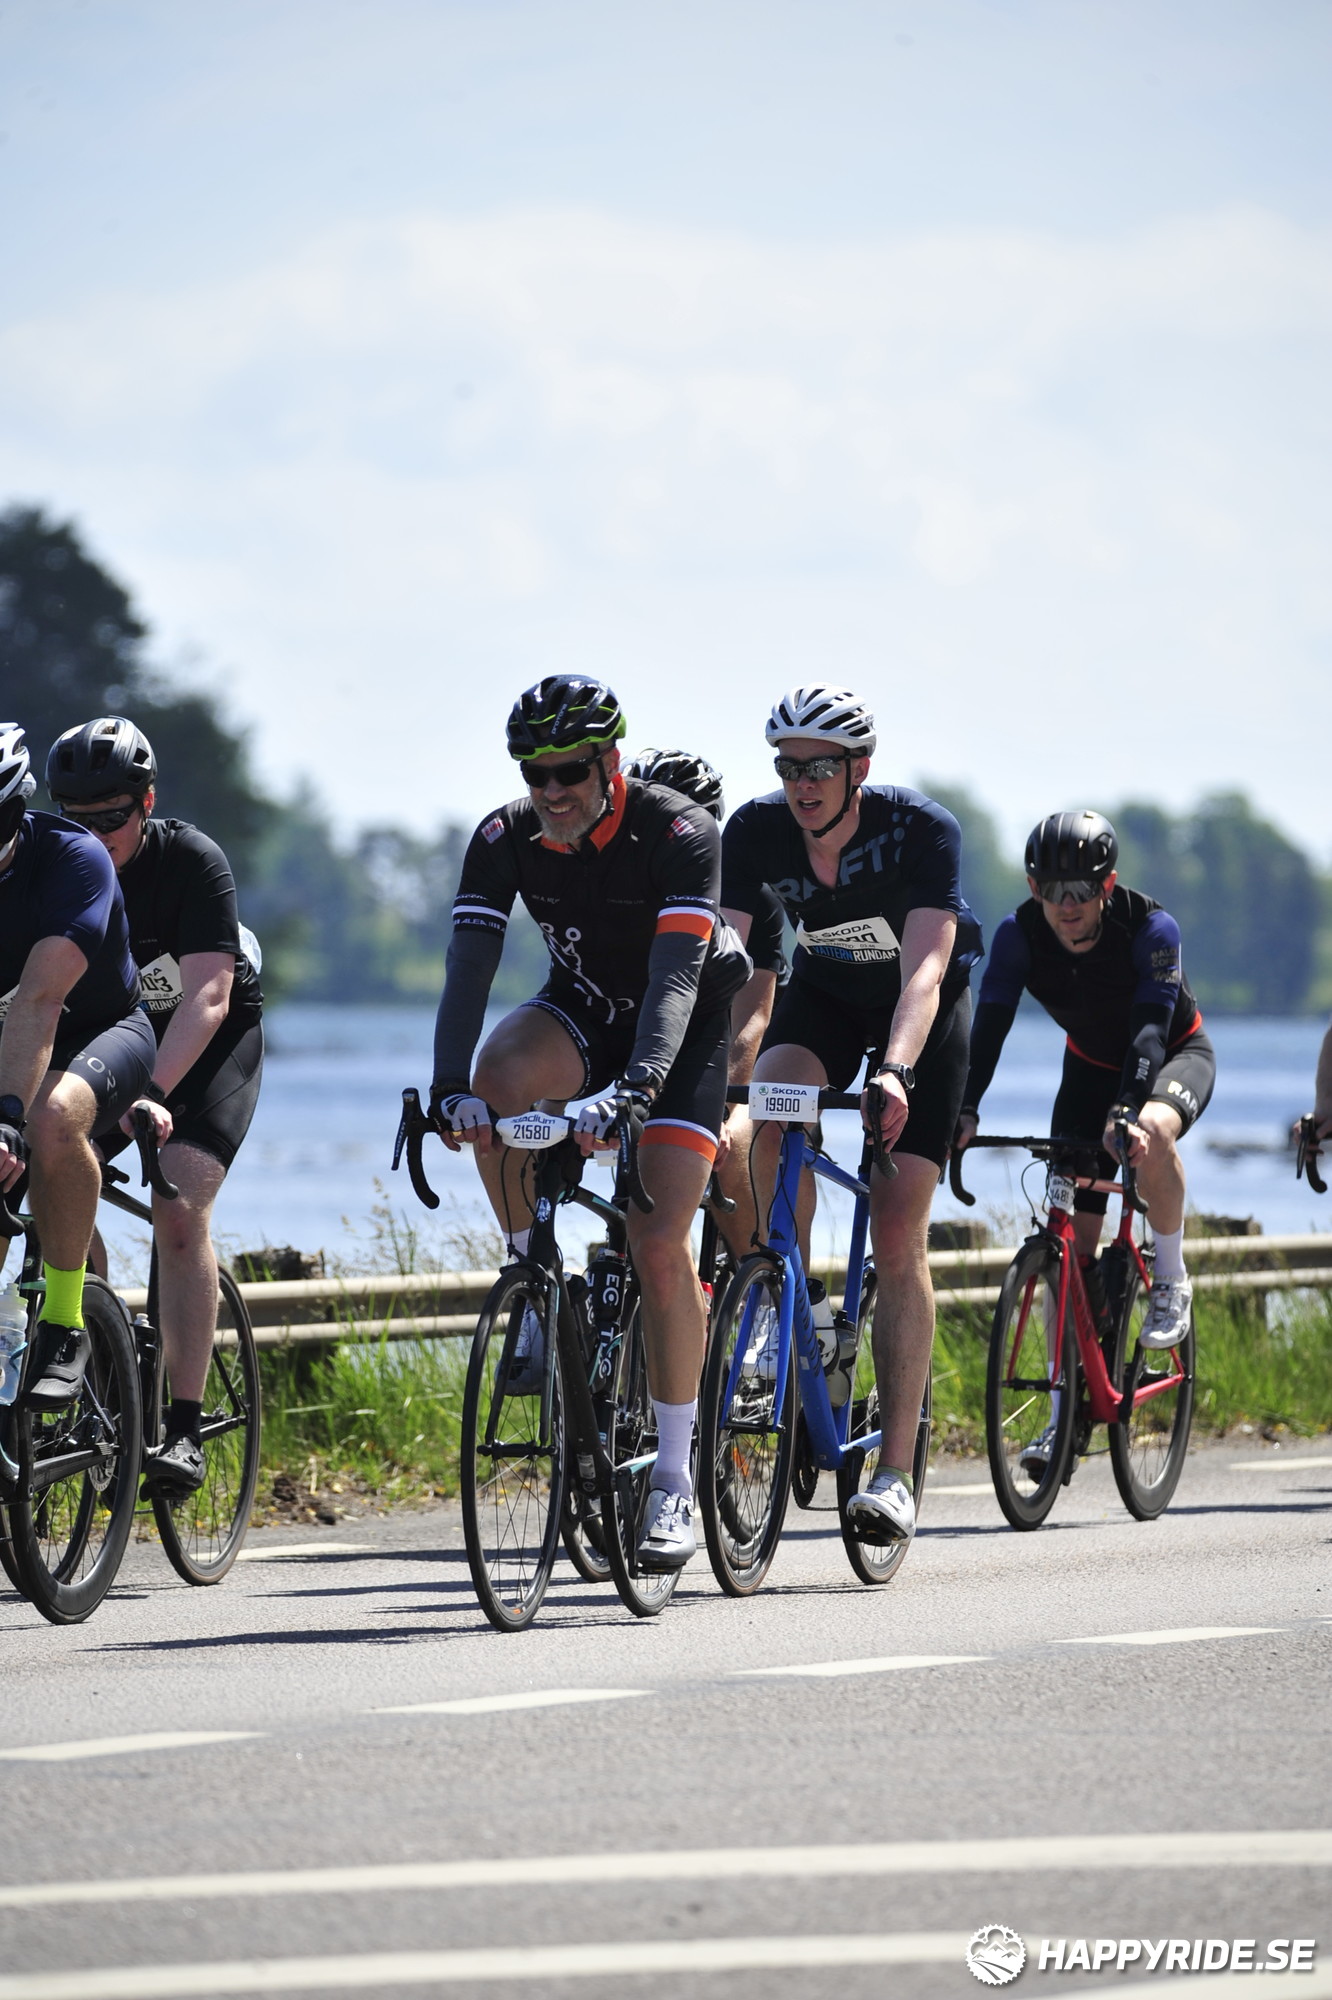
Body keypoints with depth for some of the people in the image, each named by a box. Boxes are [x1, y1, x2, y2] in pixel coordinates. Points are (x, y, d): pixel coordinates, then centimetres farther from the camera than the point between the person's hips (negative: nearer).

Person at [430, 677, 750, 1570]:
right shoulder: (505, 840, -16)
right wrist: (451, 1086, -41)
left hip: (688, 1027, -3)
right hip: (585, 1010, 3)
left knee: (660, 1244, -17)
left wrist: (634, 1088, -52)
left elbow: (674, 976, -36)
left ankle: (673, 1483, -8)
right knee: (499, 1080, -33)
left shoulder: (679, 834, -27)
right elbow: (469, 969, -24)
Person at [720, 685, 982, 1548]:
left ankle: (897, 1471, -9)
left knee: (899, 1233, -12)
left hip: (923, 1007, -3)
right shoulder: (756, 832, -22)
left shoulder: (923, 829, -31)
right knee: (773, 1122, -32)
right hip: (822, 993, 3)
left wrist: (895, 1072, -58)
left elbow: (925, 968, -41)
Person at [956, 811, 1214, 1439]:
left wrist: (1127, 1112, -55)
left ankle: (1171, 1281, -17)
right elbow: (988, 1025, -28)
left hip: (1175, 1055, -4)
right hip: (1091, 1066, 4)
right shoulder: (1020, 934, -22)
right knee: (1072, 1236, -7)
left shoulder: (1151, 928, -30)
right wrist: (964, 1110, -44)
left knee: (1151, 1131, -40)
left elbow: (1149, 1028, -40)